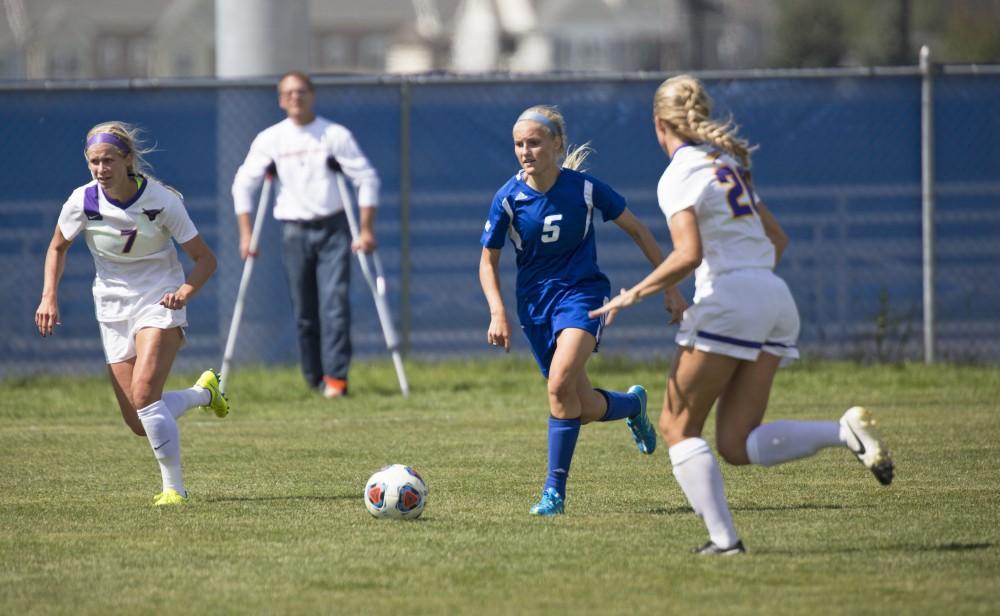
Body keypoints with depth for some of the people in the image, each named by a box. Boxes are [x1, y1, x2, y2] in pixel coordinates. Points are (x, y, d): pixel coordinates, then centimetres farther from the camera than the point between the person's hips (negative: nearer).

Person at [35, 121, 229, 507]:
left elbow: (204, 258, -10)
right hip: (113, 308, 4)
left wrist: (185, 291, -29)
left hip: (160, 301, -4)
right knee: (138, 424, 3)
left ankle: (174, 487, -16)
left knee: (144, 393, -26)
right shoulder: (82, 202, -11)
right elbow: (58, 247, 9)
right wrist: (49, 297, -5)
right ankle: (204, 392, 32)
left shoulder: (161, 200, -18)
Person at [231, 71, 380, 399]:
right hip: (294, 232, 2)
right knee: (304, 311, 5)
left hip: (333, 228, -2)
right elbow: (244, 184, 5)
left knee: (335, 303, -12)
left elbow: (367, 179, -2)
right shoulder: (270, 139, 2)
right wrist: (246, 234, -1)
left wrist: (366, 230, -7)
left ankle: (336, 377, -14)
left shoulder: (336, 135, -3)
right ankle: (315, 378, 17)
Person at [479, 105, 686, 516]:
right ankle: (632, 404, 38)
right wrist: (498, 313, -14)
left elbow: (637, 231, 1)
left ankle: (555, 489, -18)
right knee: (584, 408, 2)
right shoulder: (508, 198, -10)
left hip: (581, 292, -3)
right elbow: (488, 261, 1)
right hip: (535, 299, 3)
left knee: (561, 383, -27)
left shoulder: (585, 188, -13)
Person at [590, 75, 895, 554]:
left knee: (677, 426, 5)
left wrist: (634, 294, -9)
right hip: (776, 300, 8)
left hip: (728, 299, -8)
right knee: (737, 445, 5)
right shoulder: (726, 163, 21)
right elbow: (777, 238, 24)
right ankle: (845, 432, -14)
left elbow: (688, 255, -18)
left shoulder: (679, 176, -5)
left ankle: (723, 538, -7)